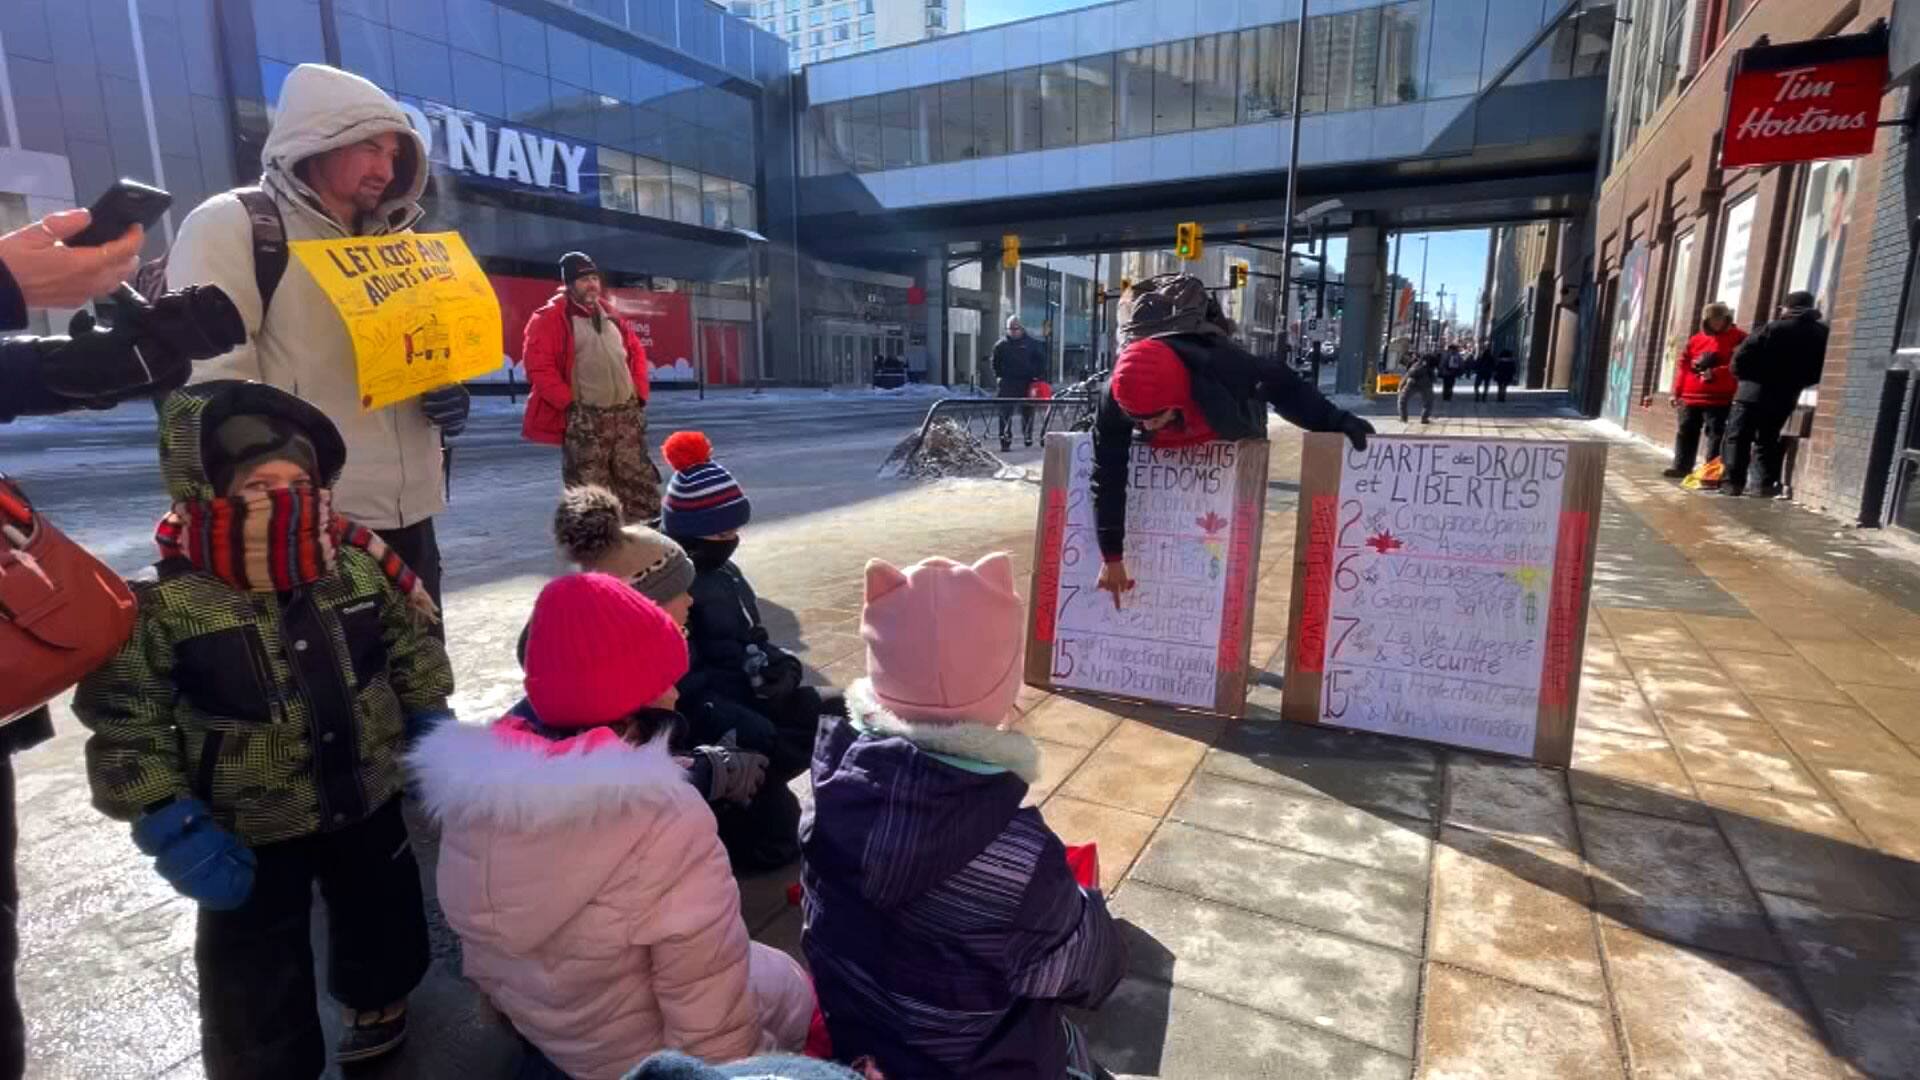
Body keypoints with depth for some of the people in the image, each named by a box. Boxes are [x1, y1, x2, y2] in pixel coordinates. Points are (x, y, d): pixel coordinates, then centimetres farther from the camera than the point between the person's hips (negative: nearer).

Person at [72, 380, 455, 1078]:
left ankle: (378, 1004, 53)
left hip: (367, 802, 3)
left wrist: (430, 723, 2)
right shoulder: (167, 605, -20)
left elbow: (413, 645, 3)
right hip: (249, 833, -3)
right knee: (254, 973, 11)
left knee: (382, 915, 24)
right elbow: (127, 726, -11)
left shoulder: (360, 567, -12)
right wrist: (168, 821, -14)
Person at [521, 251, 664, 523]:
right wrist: (569, 402, -14)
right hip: (585, 419, -6)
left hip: (626, 412, 6)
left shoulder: (609, 314, 16)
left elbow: (636, 351, 23)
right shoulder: (550, 318, -4)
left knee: (638, 480, 10)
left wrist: (640, 391, 12)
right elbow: (538, 366, -11)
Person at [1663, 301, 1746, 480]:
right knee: (1686, 432, 10)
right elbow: (1683, 366, 14)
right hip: (1690, 396, 6)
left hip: (1718, 398, -5)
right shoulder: (1696, 340, 15)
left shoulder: (1738, 338, 0)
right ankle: (1681, 466, 19)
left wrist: (1716, 373, -22)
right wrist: (1678, 392, 8)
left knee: (1715, 434, -5)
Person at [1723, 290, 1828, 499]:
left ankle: (1734, 482, -5)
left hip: (1753, 392, -4)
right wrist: (1795, 383, 15)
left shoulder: (1773, 328, -8)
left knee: (1738, 437, 1)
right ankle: (1764, 484, 7)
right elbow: (1820, 371, 4)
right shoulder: (1822, 335, 5)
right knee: (1767, 441, 14)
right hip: (1786, 397, 5)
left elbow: (1742, 356, -13)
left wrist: (1744, 376, 4)